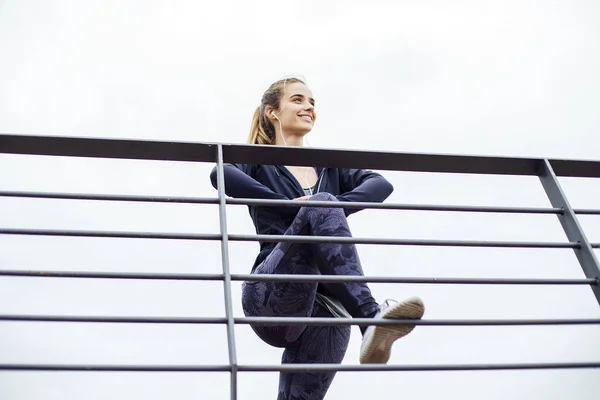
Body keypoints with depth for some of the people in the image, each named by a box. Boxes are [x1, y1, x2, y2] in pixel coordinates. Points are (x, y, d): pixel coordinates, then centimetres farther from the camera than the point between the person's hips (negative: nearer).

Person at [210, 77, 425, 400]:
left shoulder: (329, 167, 27)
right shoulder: (259, 162, 15)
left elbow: (381, 184, 9)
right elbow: (221, 174, -10)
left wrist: (337, 205, -9)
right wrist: (292, 206, -15)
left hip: (325, 305, 4)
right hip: (271, 297, -4)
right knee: (321, 207, -28)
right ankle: (371, 317, -44)